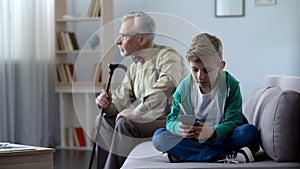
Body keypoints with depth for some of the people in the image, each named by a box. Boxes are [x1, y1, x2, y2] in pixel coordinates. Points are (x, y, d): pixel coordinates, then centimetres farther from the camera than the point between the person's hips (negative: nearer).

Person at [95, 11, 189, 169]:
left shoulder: (167, 56, -13)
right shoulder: (134, 67, 17)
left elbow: (164, 88, -31)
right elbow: (121, 99, 13)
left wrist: (137, 112, -29)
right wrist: (108, 104, -10)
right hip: (149, 120, 9)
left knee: (125, 124, -27)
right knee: (104, 120, 1)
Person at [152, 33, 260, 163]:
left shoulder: (231, 85, -9)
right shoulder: (184, 87, -4)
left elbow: (232, 121, -15)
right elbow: (172, 119, -5)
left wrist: (212, 132, -37)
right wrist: (179, 128, -32)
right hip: (191, 138, 2)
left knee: (250, 132, -30)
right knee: (159, 137, -24)